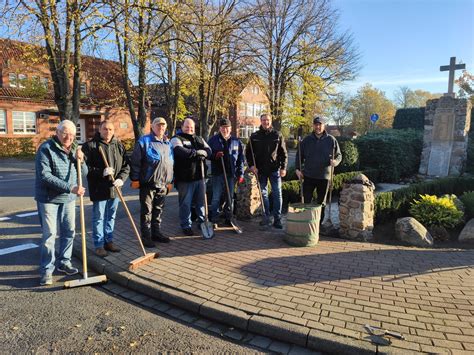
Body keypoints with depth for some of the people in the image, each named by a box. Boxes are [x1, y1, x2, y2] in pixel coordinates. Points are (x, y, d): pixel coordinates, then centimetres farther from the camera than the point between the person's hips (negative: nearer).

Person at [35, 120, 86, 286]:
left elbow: (84, 173, 9)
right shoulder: (46, 148, -13)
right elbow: (45, 175, -22)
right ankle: (46, 270, 10)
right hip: (48, 198, -6)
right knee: (49, 234, -2)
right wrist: (70, 188, -27)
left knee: (69, 231, 11)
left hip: (68, 198, 6)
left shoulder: (74, 149, 7)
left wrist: (80, 161, -13)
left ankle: (63, 262, 27)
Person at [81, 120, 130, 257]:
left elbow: (126, 165, 5)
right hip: (98, 188, -4)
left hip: (114, 188, 5)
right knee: (98, 218, 5)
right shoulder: (90, 145, -7)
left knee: (111, 216, 16)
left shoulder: (119, 145, 6)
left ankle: (109, 241, 30)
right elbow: (85, 167, -10)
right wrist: (101, 172, -22)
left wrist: (121, 178, -11)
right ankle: (99, 245, 17)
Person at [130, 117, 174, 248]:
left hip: (163, 184, 6)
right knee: (146, 211, 1)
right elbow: (135, 162, -8)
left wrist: (170, 181, 18)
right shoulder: (144, 141, -5)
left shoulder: (167, 143, 15)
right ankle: (146, 236, 9)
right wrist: (135, 179, -12)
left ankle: (156, 233, 26)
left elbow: (170, 163, 20)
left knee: (158, 210, 14)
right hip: (147, 183, -6)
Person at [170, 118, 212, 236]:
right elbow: (181, 151, -23)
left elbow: (209, 150, 8)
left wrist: (202, 153, -15)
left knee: (201, 201, 16)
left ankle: (202, 221, 31)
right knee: (185, 203, 2)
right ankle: (186, 226, 14)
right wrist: (198, 152, -15)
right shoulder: (176, 139, -3)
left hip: (199, 176, 6)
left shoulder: (199, 139, 18)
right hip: (185, 178, -6)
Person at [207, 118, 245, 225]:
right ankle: (214, 219, 10)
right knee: (216, 198, -1)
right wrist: (215, 155, -16)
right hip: (217, 173, -2)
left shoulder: (236, 141, 7)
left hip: (231, 173, 3)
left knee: (230, 197, 11)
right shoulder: (213, 140, 1)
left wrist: (240, 173, 4)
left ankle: (228, 218, 24)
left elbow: (240, 159, 9)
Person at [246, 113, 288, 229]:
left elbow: (283, 153, 3)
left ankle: (277, 219, 6)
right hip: (260, 170, 2)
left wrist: (283, 167, -4)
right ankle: (266, 217, 20)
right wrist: (251, 165, -3)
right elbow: (248, 152, 8)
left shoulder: (277, 135, 2)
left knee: (277, 194, -1)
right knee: (263, 194, 8)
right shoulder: (254, 136, 4)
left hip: (275, 169, -1)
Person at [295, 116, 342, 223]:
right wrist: (298, 168, -1)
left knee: (321, 202, 11)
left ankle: (319, 223, 23)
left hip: (324, 176, 0)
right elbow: (299, 155, 9)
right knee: (306, 201, 3)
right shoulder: (307, 140, 3)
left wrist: (335, 161, -14)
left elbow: (339, 155, 7)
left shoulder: (331, 140, 0)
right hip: (309, 175, 0)